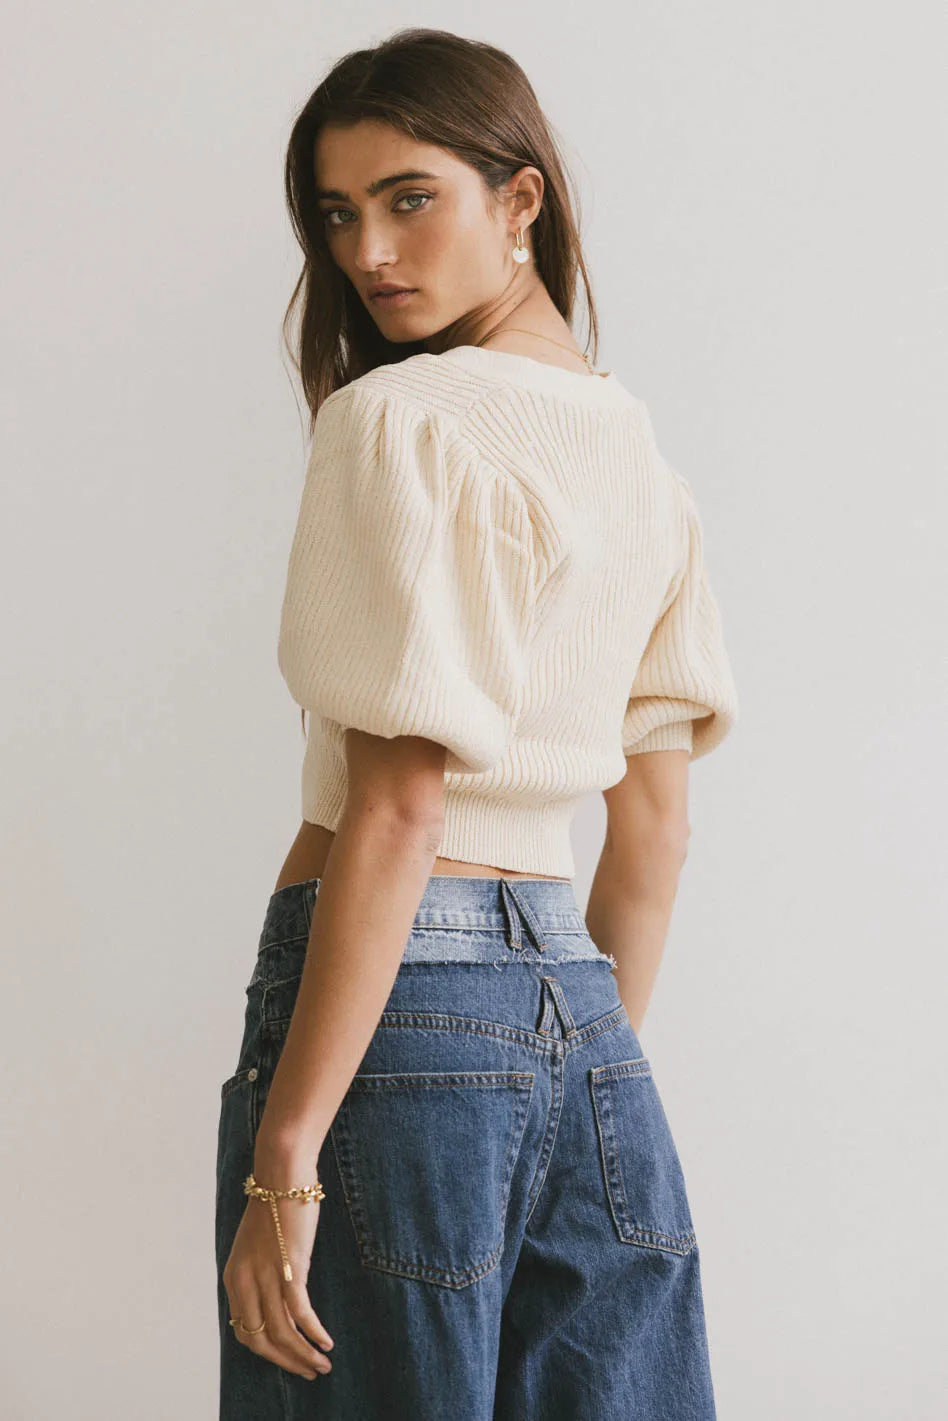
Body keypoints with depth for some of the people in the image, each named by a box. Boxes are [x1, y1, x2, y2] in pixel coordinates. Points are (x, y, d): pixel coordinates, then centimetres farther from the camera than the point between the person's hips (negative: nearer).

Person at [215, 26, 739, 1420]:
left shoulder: (397, 420, -9)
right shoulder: (643, 456, 14)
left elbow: (396, 809, -16)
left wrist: (283, 1156, -16)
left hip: (408, 994, -7)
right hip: (576, 1007, 7)